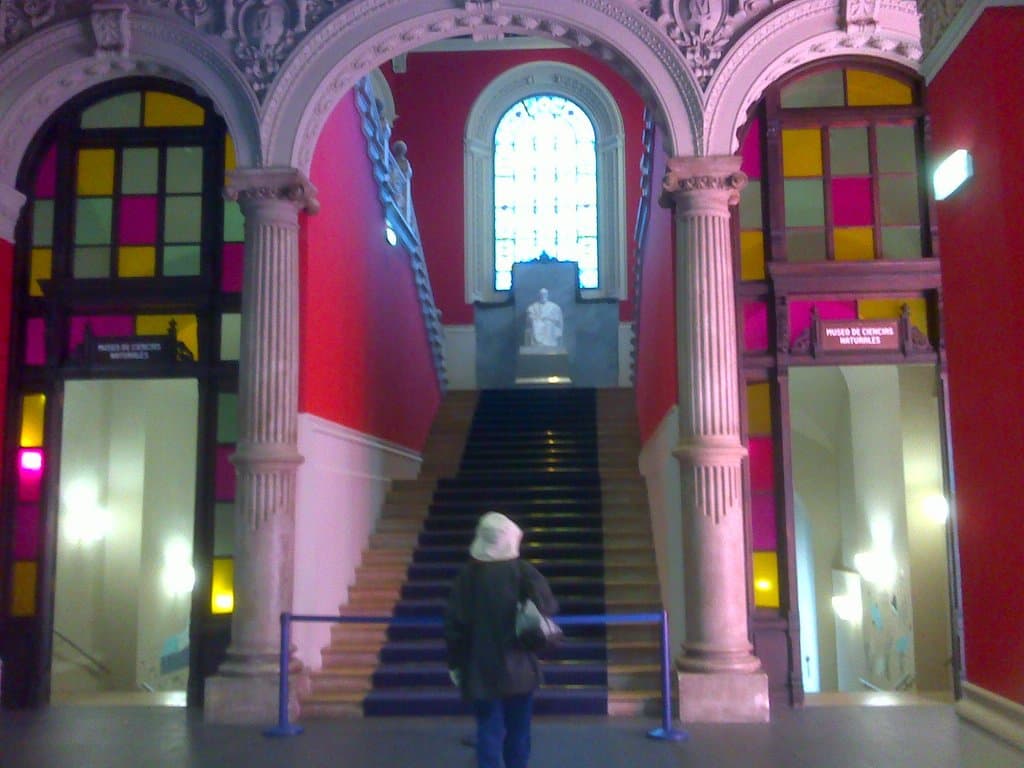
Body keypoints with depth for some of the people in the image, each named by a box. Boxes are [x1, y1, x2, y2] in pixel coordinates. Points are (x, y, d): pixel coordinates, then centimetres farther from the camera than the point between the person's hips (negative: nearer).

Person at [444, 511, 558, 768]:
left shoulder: (468, 574, -5)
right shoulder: (523, 571, -9)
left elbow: (454, 623, -3)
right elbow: (547, 608, -12)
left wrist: (455, 663, 6)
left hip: (481, 669, 1)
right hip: (518, 667, 0)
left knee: (489, 731, 5)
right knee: (518, 730, 17)